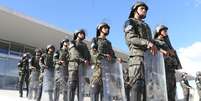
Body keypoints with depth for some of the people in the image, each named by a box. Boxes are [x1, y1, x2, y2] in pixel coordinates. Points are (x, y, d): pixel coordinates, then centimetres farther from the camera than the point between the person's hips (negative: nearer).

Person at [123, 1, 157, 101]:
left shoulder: (146, 25, 33)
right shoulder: (130, 22, 9)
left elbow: (151, 41, 25)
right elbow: (131, 38, -9)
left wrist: (153, 46, 1)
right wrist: (147, 42, -20)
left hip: (149, 56, 7)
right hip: (137, 55, -7)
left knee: (146, 85, 0)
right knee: (137, 84, -18)